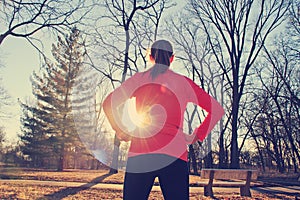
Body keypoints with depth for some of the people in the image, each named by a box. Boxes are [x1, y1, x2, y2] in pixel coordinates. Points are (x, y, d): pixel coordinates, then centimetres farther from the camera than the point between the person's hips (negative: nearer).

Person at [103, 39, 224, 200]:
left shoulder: (138, 79, 8)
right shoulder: (183, 82, 9)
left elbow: (108, 103, 0)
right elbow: (217, 110, 7)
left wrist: (120, 131, 6)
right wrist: (197, 136, 8)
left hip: (139, 153, 0)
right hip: (175, 155, 0)